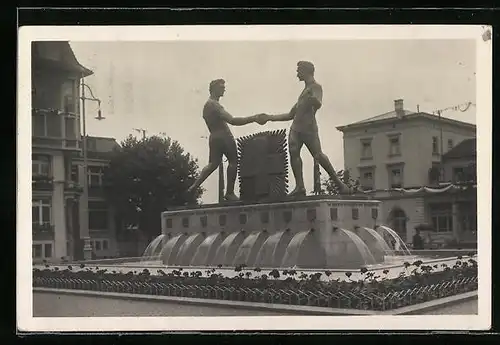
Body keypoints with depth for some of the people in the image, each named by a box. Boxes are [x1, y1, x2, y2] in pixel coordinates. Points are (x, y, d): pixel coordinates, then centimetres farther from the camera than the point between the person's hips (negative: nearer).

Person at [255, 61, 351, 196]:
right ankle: (299, 186, -27)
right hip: (296, 128, 7)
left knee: (318, 155, -16)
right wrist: (269, 118, 34)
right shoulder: (305, 90, 32)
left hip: (309, 127, -7)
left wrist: (314, 100, -37)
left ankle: (339, 184, -7)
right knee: (293, 152, -18)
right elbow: (291, 115, 35)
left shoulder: (316, 87, 8)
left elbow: (318, 105, -13)